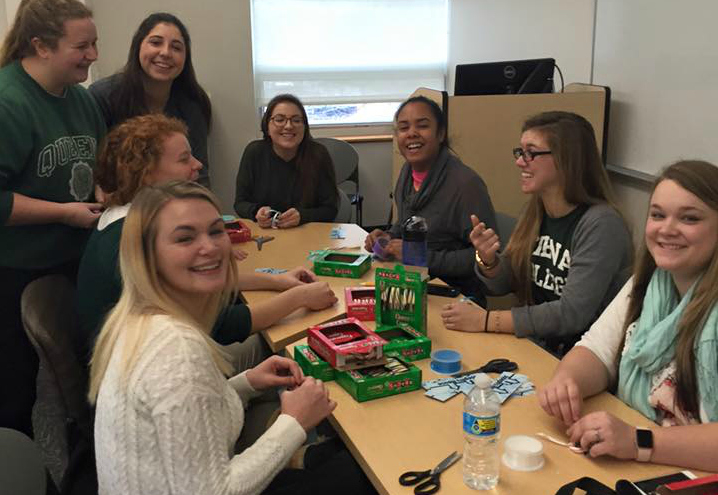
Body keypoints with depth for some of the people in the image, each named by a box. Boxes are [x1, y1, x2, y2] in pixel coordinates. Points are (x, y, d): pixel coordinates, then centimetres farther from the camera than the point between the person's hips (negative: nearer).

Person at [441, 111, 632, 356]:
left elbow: (573, 313, -24)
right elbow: (502, 285, 10)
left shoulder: (600, 224, -19)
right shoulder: (535, 211, 4)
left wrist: (485, 320, -22)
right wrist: (487, 259, -12)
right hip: (533, 343, 6)